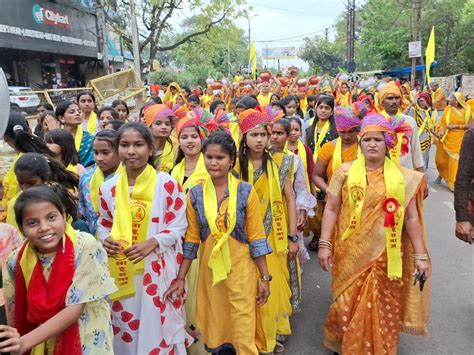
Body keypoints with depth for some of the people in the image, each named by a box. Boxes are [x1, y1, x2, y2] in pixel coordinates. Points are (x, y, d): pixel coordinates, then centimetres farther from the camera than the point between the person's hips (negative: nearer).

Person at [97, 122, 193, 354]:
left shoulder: (167, 184, -9)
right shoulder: (108, 188, 2)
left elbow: (179, 226, -7)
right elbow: (103, 224, 13)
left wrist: (151, 243, -22)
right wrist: (105, 240, -9)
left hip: (158, 269, -3)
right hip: (121, 272, 3)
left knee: (157, 327, 5)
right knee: (125, 330, 15)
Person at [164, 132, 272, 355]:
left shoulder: (246, 192, -8)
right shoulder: (195, 194, -2)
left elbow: (256, 237, -6)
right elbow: (191, 239, 2)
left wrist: (265, 278, -5)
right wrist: (180, 278, 1)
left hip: (241, 268, -2)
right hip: (210, 269, 3)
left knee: (243, 330, 3)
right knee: (215, 327, 16)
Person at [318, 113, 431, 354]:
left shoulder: (403, 177, 0)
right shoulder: (345, 172, -1)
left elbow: (411, 218, 3)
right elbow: (331, 209, -2)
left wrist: (420, 255, 1)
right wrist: (324, 244, -8)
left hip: (385, 255, 1)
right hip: (350, 254, 0)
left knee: (384, 309, 10)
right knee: (348, 306, 9)